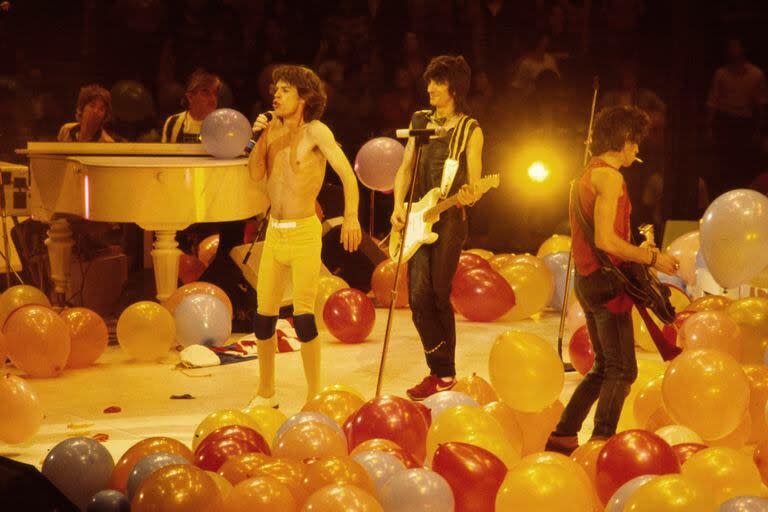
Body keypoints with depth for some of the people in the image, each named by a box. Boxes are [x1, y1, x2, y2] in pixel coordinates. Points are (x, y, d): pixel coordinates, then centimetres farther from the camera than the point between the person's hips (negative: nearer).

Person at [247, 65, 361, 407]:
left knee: (303, 316, -9)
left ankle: (314, 396, 4)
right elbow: (256, 173, 5)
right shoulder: (274, 127, 7)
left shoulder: (315, 131, -11)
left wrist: (351, 217, -32)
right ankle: (266, 394, 22)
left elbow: (346, 172, -20)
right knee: (264, 316, 8)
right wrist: (261, 136, -9)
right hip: (274, 231, 6)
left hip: (304, 233, -6)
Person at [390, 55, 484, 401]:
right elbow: (405, 167, 11)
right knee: (420, 297, -5)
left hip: (449, 220, -4)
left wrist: (469, 196, -25)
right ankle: (442, 372, 6)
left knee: (437, 297, -3)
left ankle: (443, 372, 10)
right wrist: (399, 205, -3)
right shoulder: (420, 121, 13)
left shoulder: (470, 130, 0)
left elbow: (474, 184, -2)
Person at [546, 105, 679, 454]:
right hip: (605, 281, -10)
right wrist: (650, 259, -13)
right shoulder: (609, 177, -14)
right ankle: (601, 443, -6)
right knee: (623, 371, -5)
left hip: (587, 279, 10)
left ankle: (563, 436, 18)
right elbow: (605, 240, -22)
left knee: (604, 367, 17)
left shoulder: (586, 175, 17)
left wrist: (637, 251, 19)